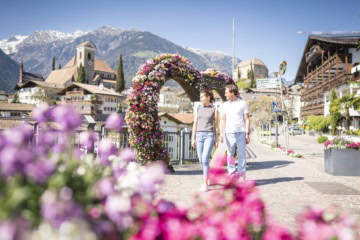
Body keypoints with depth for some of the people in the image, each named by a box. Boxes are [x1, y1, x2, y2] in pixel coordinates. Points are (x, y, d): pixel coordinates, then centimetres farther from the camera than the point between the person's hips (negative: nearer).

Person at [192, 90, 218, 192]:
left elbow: (215, 125, 4)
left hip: (209, 136, -4)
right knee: (201, 160, 6)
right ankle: (208, 177, 29)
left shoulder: (214, 109, 3)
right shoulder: (198, 109, 11)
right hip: (199, 136, 4)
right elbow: (195, 124, 10)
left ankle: (205, 183, -12)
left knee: (205, 159, -17)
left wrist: (216, 140, 2)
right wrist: (193, 138, 4)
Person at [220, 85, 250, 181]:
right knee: (230, 155, 6)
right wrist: (221, 133, 6)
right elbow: (223, 120, 13)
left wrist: (247, 134, -6)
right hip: (229, 133, 3)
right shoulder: (225, 105, 10)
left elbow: (247, 119, 1)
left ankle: (241, 175, 3)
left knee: (242, 155, -3)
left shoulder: (243, 103, 1)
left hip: (240, 133, -3)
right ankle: (232, 174, 14)